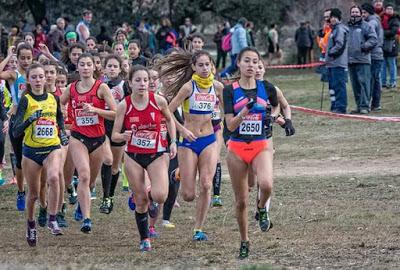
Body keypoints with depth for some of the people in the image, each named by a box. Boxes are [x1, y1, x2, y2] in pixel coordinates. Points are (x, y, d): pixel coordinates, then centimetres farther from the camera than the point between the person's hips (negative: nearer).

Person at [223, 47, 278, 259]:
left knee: (266, 185, -28)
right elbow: (230, 125, -11)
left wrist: (272, 117, 1)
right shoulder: (230, 90, -4)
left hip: (260, 146, 0)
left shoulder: (266, 88, 0)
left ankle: (262, 209, 6)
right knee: (241, 201, 6)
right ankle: (244, 241, 25)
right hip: (237, 148, 0)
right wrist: (245, 110, -25)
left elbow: (276, 106, 23)